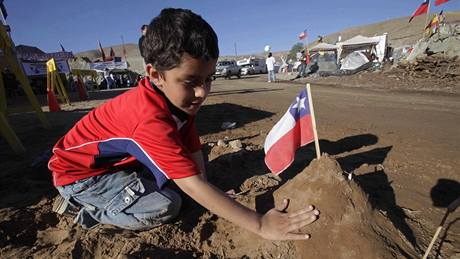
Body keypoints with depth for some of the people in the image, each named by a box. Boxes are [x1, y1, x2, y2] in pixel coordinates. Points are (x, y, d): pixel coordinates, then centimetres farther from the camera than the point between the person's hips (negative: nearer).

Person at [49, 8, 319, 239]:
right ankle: (89, 208, 1)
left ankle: (91, 196, 13)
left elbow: (194, 151, -10)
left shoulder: (179, 98, -11)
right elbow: (194, 185, -40)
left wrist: (207, 194, -16)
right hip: (78, 172, -8)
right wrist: (261, 225, -36)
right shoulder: (151, 119, -39)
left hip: (118, 162, 8)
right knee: (165, 207, -22)